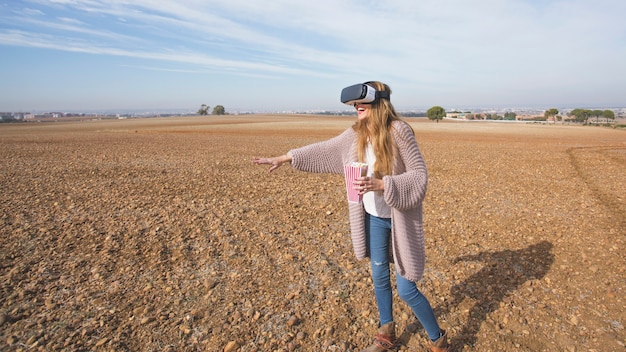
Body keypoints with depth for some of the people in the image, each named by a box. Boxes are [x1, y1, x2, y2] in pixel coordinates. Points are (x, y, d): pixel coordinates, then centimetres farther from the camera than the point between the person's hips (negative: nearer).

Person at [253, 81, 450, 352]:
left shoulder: (399, 130, -19)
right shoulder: (356, 134, -1)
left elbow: (419, 175, -18)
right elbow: (323, 149, 8)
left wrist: (381, 184, -29)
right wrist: (284, 158, 10)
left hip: (401, 219, -5)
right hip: (374, 217, 6)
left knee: (406, 290, 2)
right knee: (379, 278, 18)